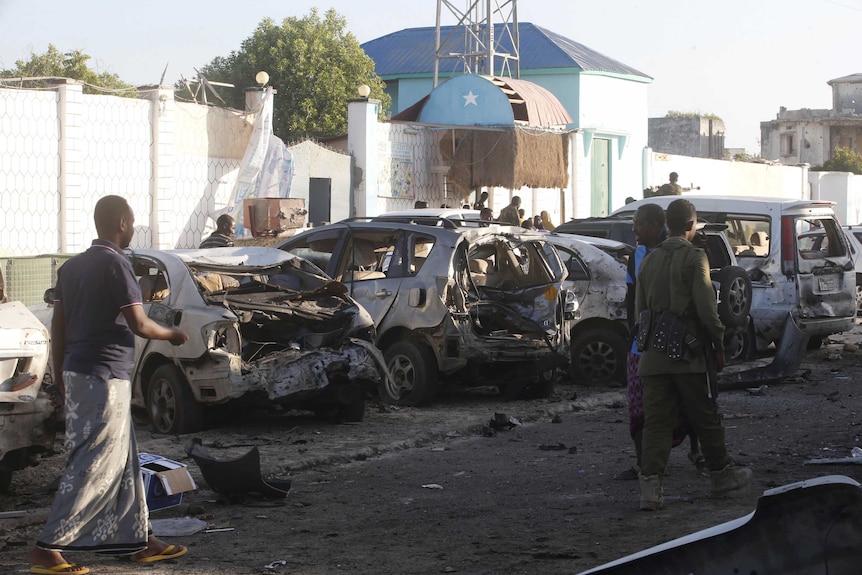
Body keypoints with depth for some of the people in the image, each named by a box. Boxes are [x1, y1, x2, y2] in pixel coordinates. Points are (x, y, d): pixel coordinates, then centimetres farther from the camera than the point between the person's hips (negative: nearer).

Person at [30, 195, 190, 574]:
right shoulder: (115, 264, -13)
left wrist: (61, 382, 17)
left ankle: (137, 540, 20)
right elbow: (138, 324, -15)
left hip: (77, 373, 9)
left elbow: (58, 329, 12)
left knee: (123, 462, 15)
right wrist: (172, 335, 4)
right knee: (93, 469, -7)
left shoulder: (72, 266, 12)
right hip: (105, 378, -9)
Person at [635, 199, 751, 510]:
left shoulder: (649, 260, 10)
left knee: (656, 421, 2)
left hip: (653, 355, 5)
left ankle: (650, 486, -6)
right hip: (689, 355, -5)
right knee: (706, 418, 10)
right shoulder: (694, 258, -10)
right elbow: (706, 307, -15)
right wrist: (718, 343, -3)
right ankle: (721, 475, 24)